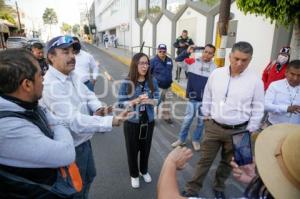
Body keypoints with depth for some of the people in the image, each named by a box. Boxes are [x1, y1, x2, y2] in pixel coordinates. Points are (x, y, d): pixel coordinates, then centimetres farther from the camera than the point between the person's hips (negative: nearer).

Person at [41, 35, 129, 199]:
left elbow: (87, 94, 10)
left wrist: (97, 107, -12)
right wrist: (110, 121, -44)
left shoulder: (72, 75, 1)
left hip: (84, 141, 9)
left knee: (89, 176, 30)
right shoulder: (51, 85, -30)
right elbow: (73, 120, -38)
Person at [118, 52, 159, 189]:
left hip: (148, 121, 3)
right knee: (132, 149, 13)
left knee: (146, 148, 19)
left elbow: (157, 100, -2)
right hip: (132, 122, -2)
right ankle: (134, 175, 39)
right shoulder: (126, 83, -15)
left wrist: (150, 101, -24)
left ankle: (144, 171, 47)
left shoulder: (152, 82, -6)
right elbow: (120, 103, -13)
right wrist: (136, 101, -27)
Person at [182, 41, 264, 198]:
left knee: (227, 162, 19)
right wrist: (206, 116, 9)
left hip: (238, 131, 0)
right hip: (213, 126, 1)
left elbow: (258, 109, -3)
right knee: (204, 160, 10)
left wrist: (250, 131, -3)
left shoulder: (255, 80, -11)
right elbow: (207, 97, 7)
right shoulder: (216, 74, -5)